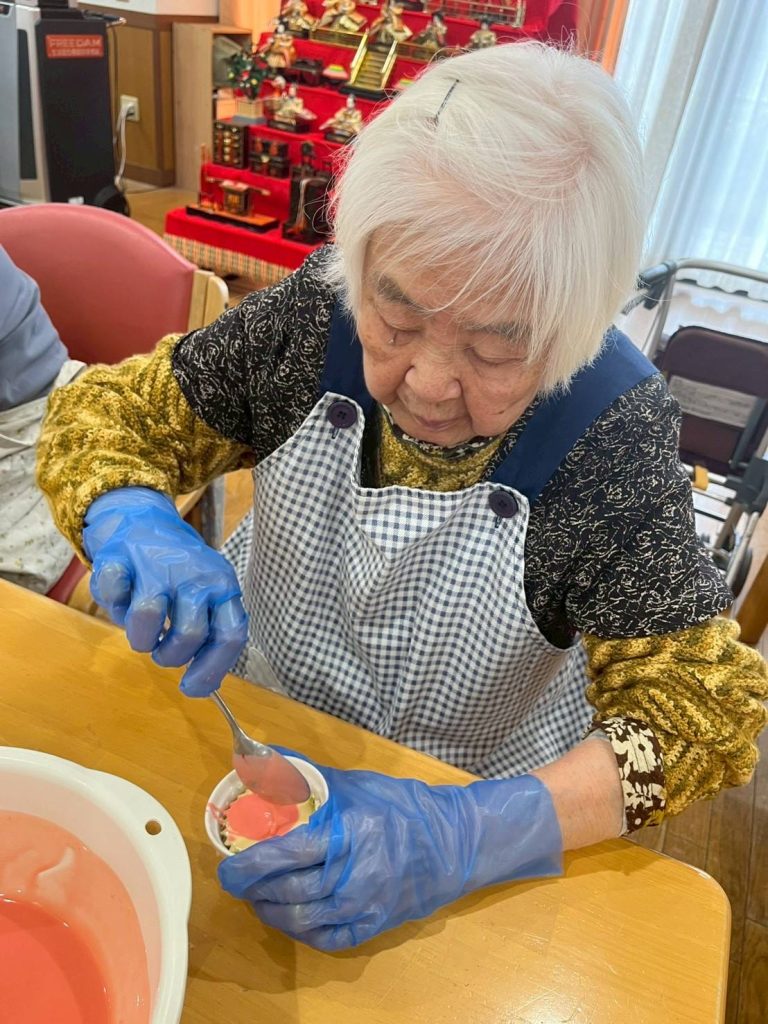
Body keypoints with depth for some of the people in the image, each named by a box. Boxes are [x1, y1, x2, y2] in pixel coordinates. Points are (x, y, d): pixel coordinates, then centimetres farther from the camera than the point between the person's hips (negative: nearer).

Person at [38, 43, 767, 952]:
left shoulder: (614, 429, -23)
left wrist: (475, 834, -35)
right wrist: (130, 519, -31)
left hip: (468, 790, 0)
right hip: (251, 726, 1)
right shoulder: (315, 312, -17)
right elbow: (109, 410, -8)